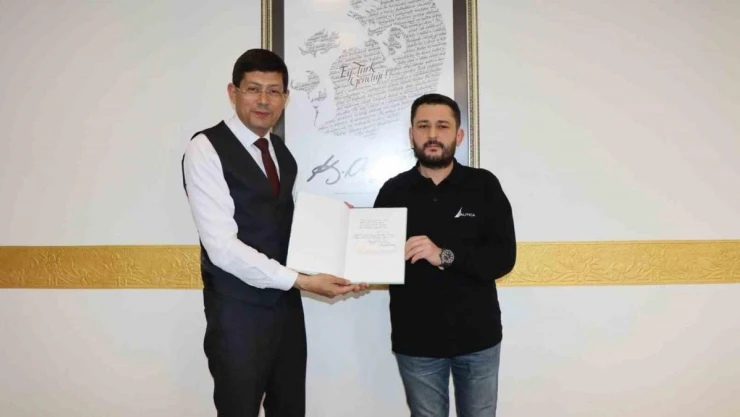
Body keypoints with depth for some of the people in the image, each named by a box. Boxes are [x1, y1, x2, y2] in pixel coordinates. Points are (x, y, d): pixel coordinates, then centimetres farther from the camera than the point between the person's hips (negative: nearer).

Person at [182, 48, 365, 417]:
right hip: (238, 311, -6)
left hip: (286, 304, 7)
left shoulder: (281, 152, 10)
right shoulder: (206, 149, -13)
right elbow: (223, 247, -21)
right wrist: (302, 280, -23)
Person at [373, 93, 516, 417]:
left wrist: (445, 256, -22)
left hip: (477, 337, 0)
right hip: (416, 341, 0)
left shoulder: (484, 186, -3)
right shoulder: (393, 191, 0)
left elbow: (504, 257, -10)